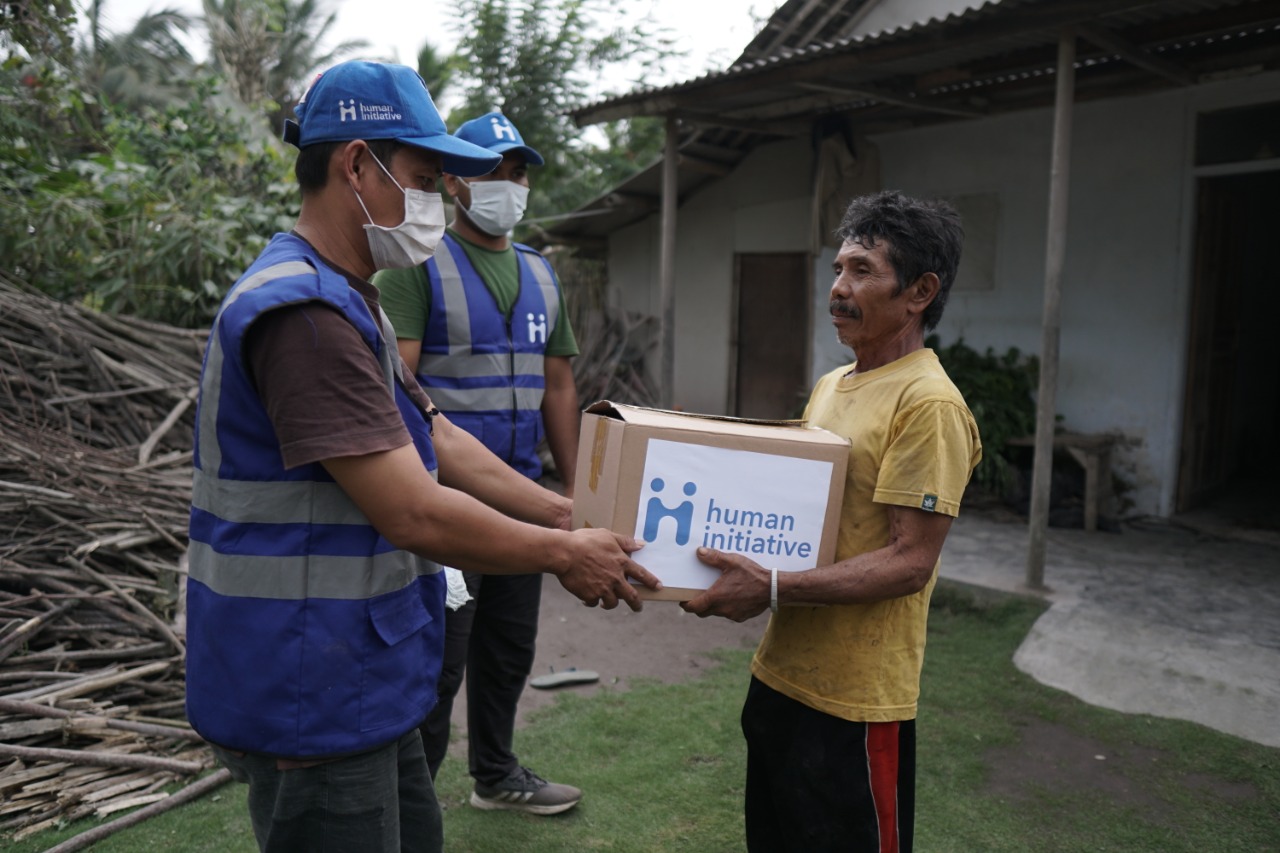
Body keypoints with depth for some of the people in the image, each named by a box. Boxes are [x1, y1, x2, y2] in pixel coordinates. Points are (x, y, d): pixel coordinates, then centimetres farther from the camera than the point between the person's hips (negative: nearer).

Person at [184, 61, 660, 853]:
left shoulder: (347, 303, 11)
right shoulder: (304, 312, -24)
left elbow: (442, 442, 11)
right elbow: (415, 514, -26)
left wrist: (574, 516, 6)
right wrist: (564, 553, -13)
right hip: (310, 696, -10)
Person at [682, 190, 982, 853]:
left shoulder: (927, 404, -18)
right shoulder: (830, 386, 10)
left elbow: (909, 563, -22)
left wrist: (772, 589, -28)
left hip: (854, 700, -8)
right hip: (781, 671, 8)